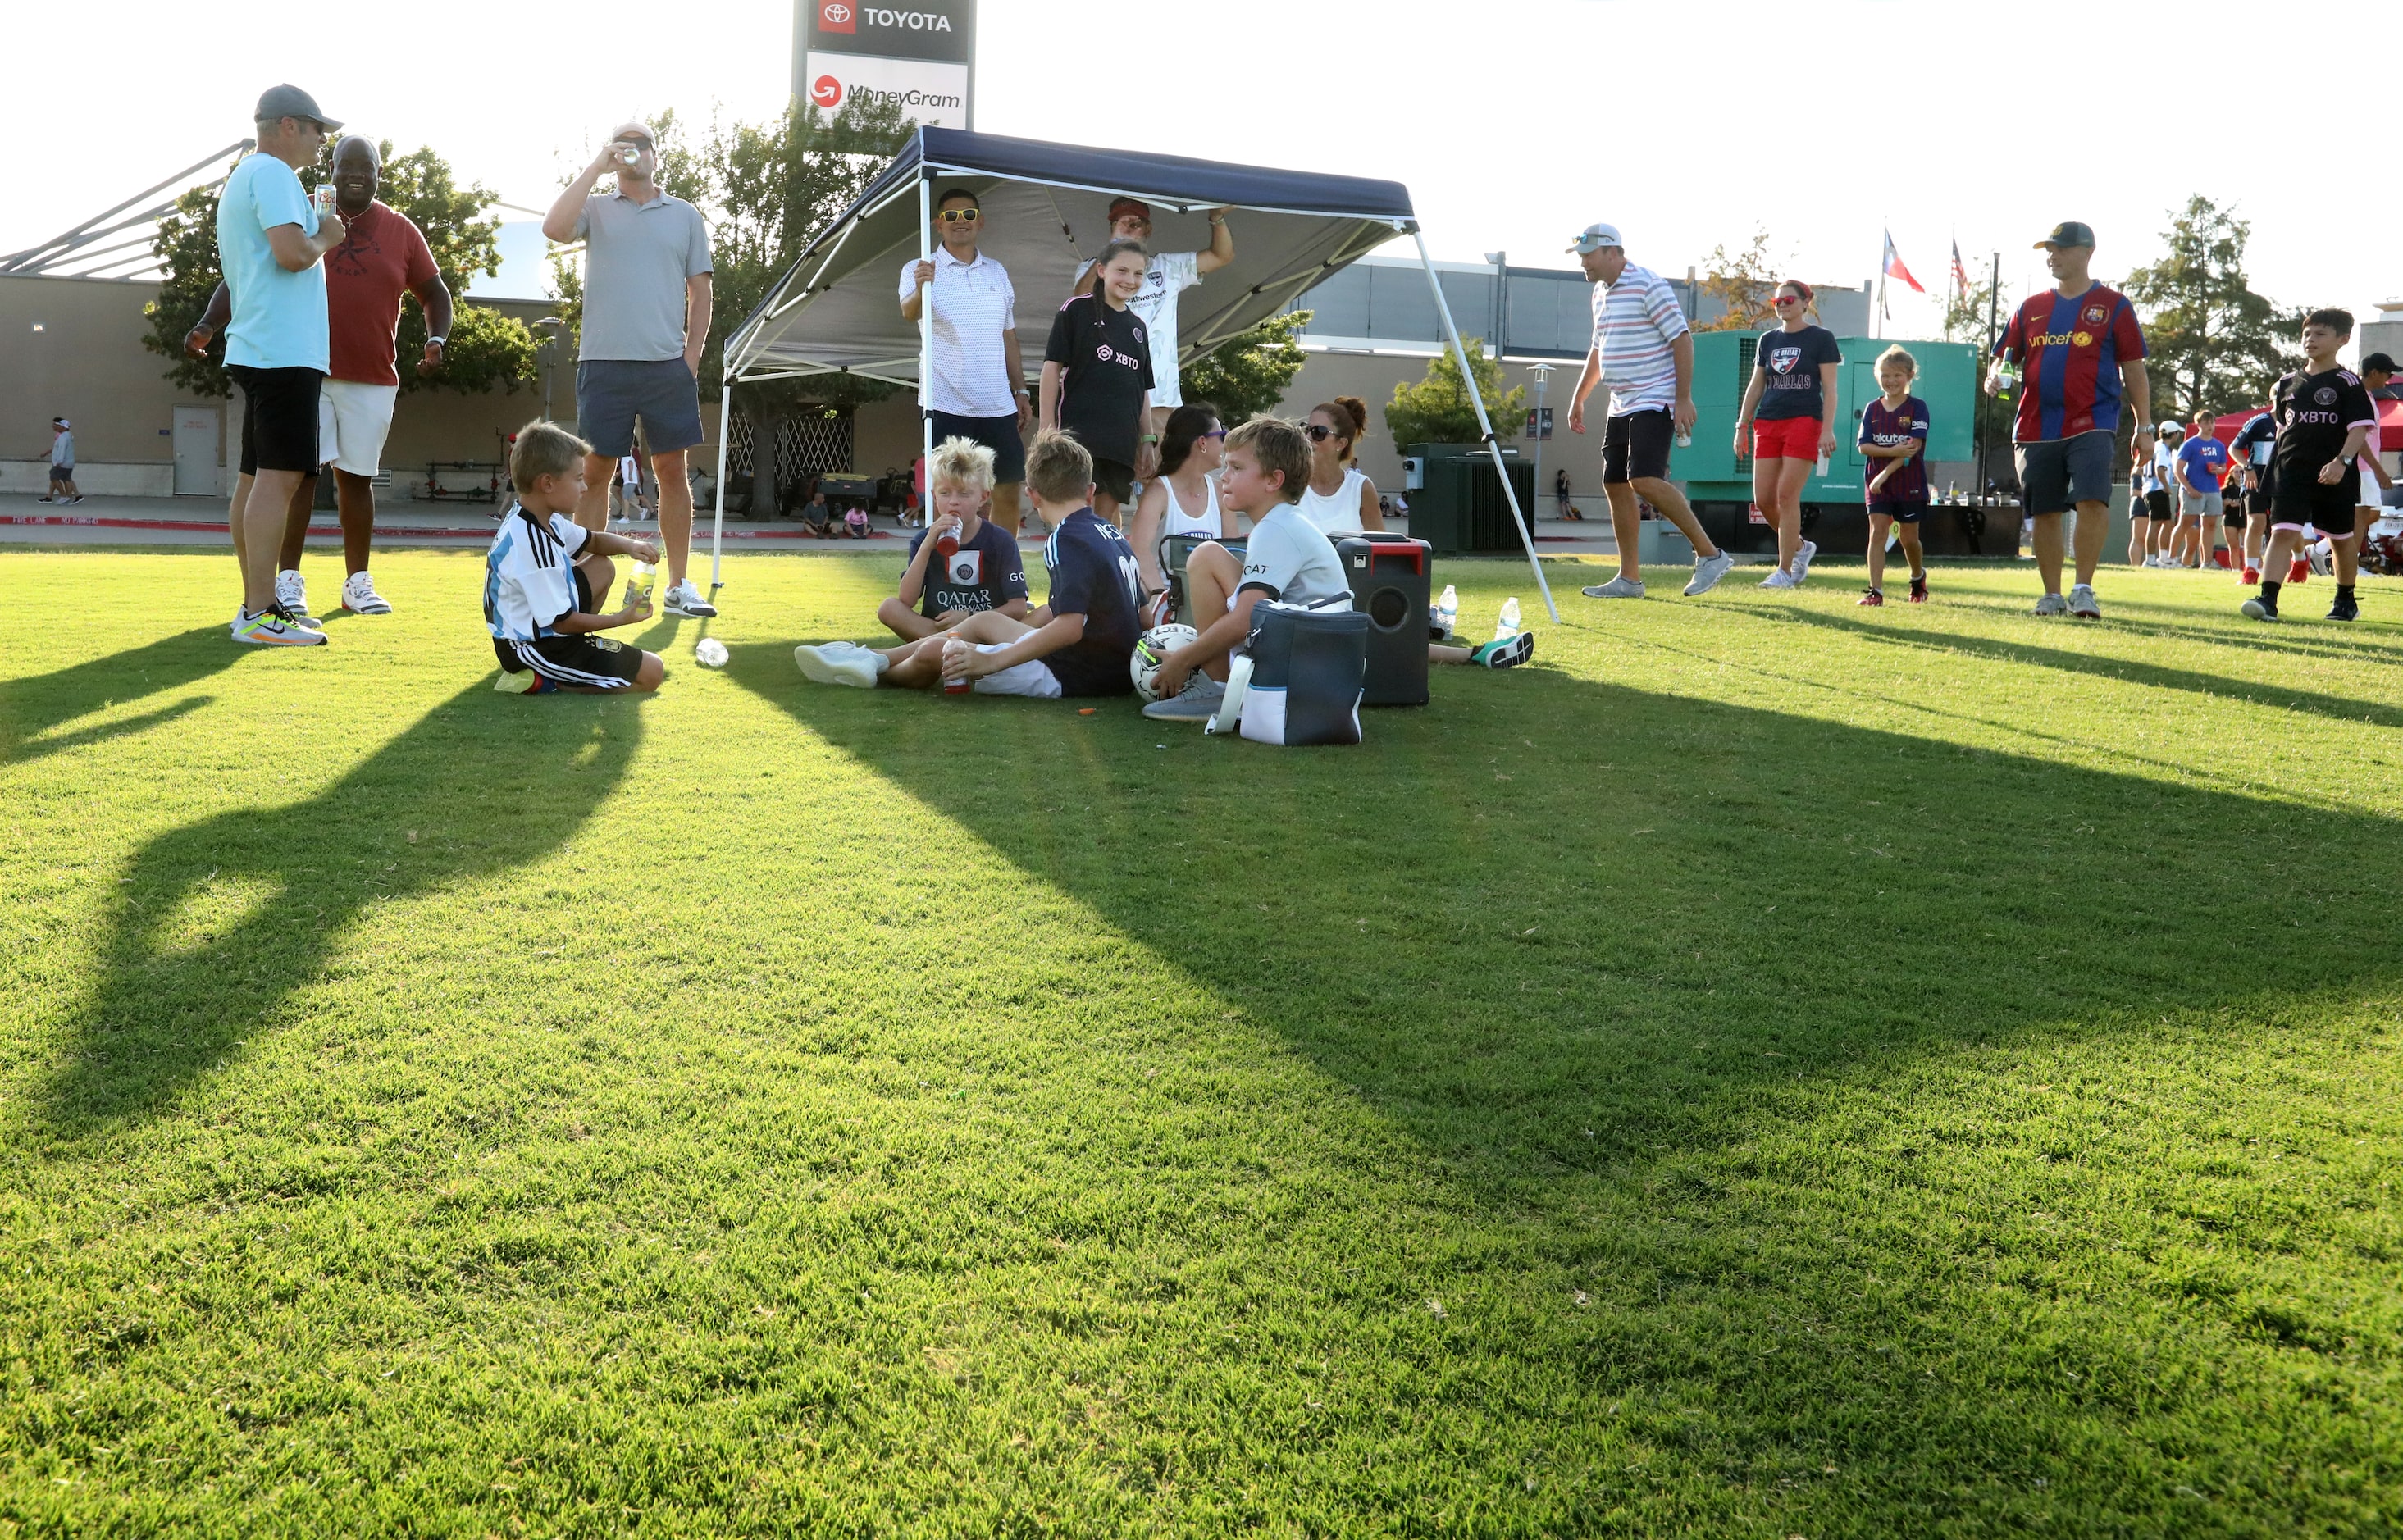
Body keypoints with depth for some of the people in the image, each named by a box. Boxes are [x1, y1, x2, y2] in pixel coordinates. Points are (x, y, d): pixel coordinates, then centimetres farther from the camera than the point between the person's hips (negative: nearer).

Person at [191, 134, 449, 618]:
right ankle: (289, 579, -2)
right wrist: (208, 324, -10)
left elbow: (434, 293, 13)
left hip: (373, 379, 2)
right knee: (300, 470, -6)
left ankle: (357, 582, 14)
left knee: (357, 476, 8)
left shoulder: (402, 232, 7)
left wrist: (437, 340, -6)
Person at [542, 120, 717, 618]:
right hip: (604, 364, -1)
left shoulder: (685, 215, 12)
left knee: (672, 471, 3)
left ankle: (679, 585, 9)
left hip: (668, 366, 1)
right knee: (595, 472, 2)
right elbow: (554, 227, -12)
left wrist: (691, 358, 1)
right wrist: (595, 167, -7)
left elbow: (700, 293, 12)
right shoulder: (596, 208, 10)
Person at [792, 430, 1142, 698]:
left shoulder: (1068, 541, -17)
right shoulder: (1110, 531, 12)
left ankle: (874, 671, 29)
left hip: (1075, 675, -10)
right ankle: (873, 657, 30)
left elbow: (1070, 627, -28)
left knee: (934, 652, -4)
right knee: (984, 620, 25)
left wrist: (992, 661, -26)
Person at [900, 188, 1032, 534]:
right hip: (947, 405, -5)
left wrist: (1021, 391, 13)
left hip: (999, 405, 5)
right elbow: (909, 313, -22)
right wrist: (920, 290, -44)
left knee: (1008, 494, 6)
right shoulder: (921, 270, -1)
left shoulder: (997, 273, 15)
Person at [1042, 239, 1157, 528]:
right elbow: (1052, 366, -3)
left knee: (1111, 505, 7)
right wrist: (1047, 426, -10)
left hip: (1122, 436, 5)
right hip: (1078, 427, -5)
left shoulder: (1138, 327, 17)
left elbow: (1143, 388, 20)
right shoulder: (1077, 310, 1)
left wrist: (1148, 439, 15)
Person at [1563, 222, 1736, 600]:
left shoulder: (1648, 285, -12)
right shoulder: (1600, 293, 15)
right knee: (1615, 485, 5)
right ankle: (1629, 578, 11)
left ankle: (1710, 555, -12)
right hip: (1620, 406, 9)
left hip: (1654, 401, -9)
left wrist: (1683, 398, -20)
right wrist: (1579, 398, 30)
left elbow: (1682, 338, -15)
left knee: (1645, 480, -21)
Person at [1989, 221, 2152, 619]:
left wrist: (2144, 427, 2)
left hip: (2091, 425, -4)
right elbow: (2007, 358, 18)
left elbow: (2133, 370, 5)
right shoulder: (2030, 307, 14)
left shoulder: (2113, 306, 5)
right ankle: (2052, 595, 15)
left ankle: (2084, 589, -11)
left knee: (2092, 500, -20)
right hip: (2036, 428, 4)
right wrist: (1997, 378, -8)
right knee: (2045, 512, 6)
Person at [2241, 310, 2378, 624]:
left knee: (2341, 537, 12)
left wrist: (2342, 461, -25)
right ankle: (2268, 599, -23)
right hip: (2292, 472, 2)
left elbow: (2360, 427, -11)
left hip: (2336, 476, -2)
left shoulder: (2347, 383, -4)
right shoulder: (2287, 384, 11)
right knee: (2282, 533, -13)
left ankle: (2346, 600, 28)